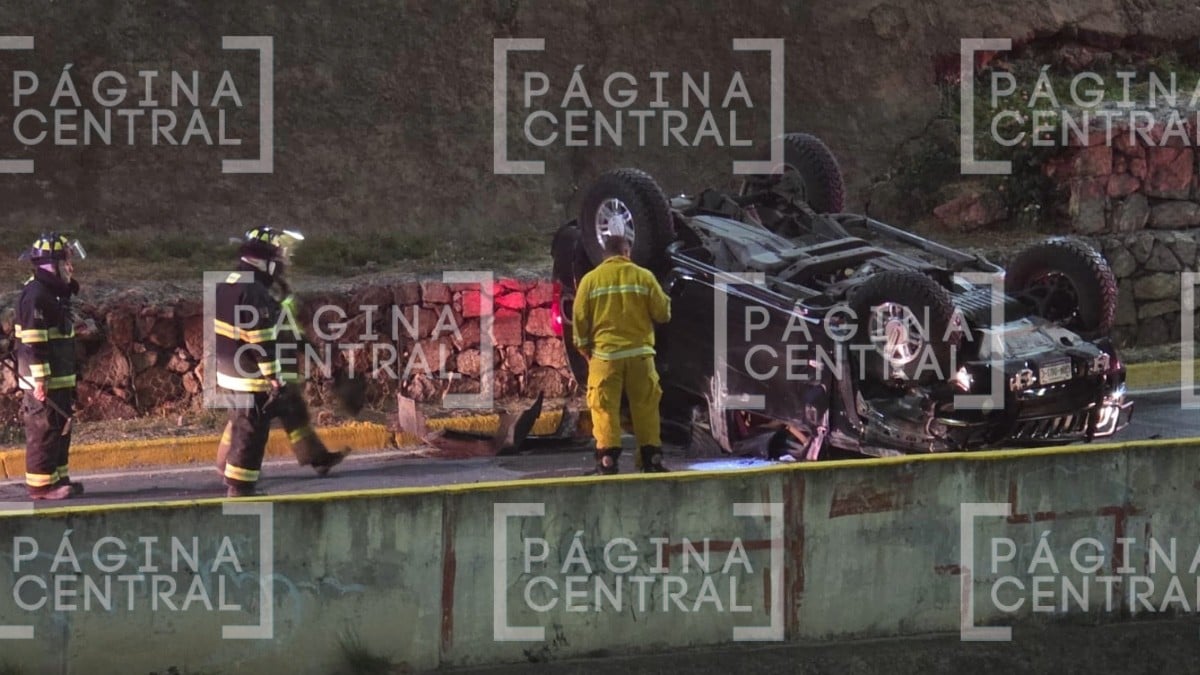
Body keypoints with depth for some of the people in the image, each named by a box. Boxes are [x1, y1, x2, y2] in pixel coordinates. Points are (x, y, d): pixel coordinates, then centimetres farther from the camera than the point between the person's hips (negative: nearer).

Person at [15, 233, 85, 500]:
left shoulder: (54, 292, 15)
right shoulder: (36, 295, -17)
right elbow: (33, 340, -21)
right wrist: (40, 379, -22)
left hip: (60, 379, 10)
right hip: (43, 380, -10)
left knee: (60, 429, 14)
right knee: (44, 430, -7)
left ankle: (58, 478, 21)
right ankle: (40, 485, -5)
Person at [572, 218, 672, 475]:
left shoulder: (591, 279, -1)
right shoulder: (644, 277, -2)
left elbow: (580, 320, 3)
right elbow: (662, 314, 0)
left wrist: (585, 349, 16)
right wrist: (665, 302, 23)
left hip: (604, 355, -1)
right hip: (639, 353, 1)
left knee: (605, 408, 1)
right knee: (645, 406, 8)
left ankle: (608, 459, -5)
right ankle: (651, 457, 9)